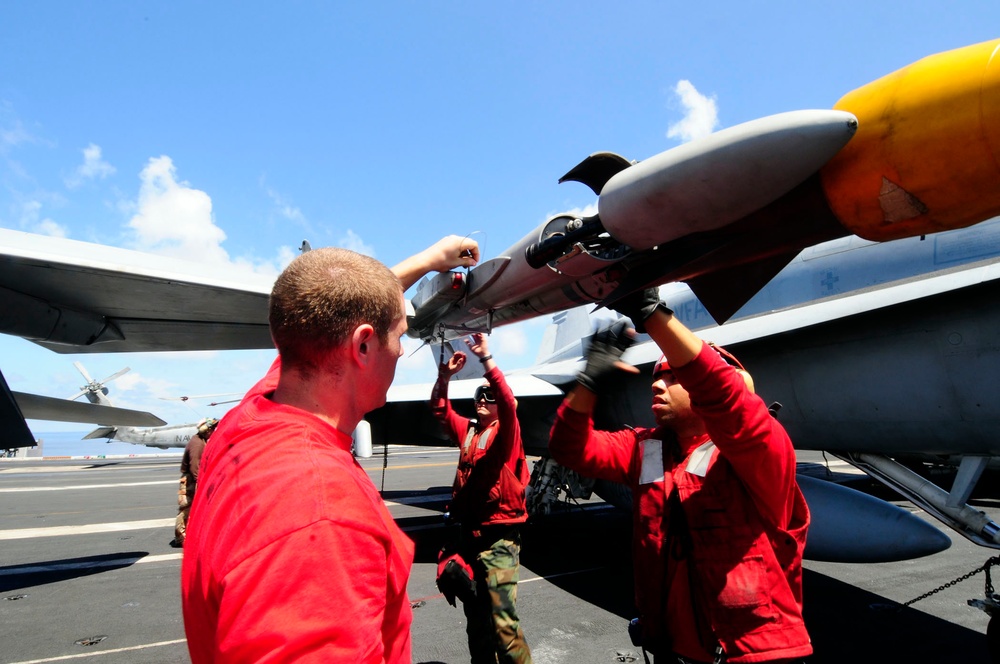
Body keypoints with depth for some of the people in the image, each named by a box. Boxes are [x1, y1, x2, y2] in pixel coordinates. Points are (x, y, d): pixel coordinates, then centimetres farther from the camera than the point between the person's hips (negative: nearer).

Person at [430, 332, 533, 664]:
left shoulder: (506, 431, -5)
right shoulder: (467, 431, 9)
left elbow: (508, 401, -23)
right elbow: (440, 410, 6)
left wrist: (486, 359, -30)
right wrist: (445, 375, -8)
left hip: (498, 537, -6)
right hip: (467, 534, 6)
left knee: (503, 621, -8)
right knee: (475, 618, 18)